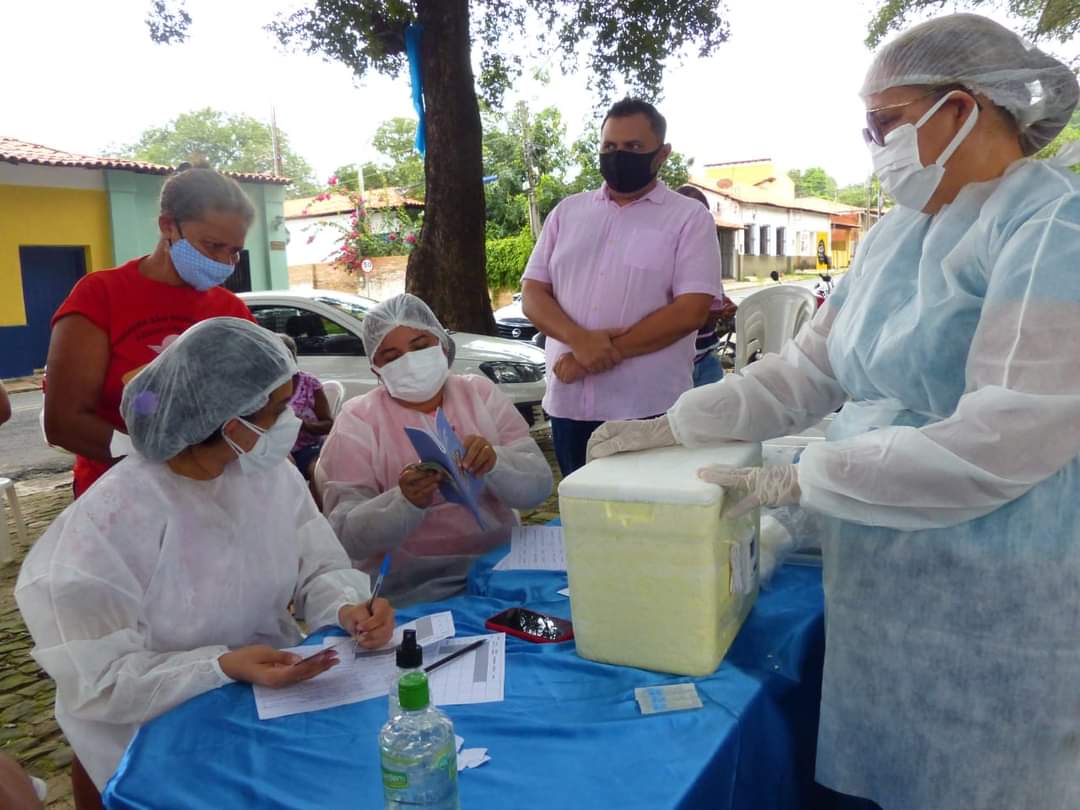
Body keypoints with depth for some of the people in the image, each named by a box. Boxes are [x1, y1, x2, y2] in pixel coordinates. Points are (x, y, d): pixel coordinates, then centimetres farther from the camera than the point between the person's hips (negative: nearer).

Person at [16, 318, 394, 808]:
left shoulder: (271, 471, -4)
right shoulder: (111, 520, -22)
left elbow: (317, 568, -2)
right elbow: (99, 681, -18)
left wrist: (347, 608, -24)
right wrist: (223, 668, -31)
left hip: (277, 688, 6)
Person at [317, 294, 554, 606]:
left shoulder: (480, 393, 6)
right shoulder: (357, 422, -2)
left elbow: (538, 486, 0)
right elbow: (346, 535, -9)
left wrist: (494, 463, -21)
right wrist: (405, 502, -27)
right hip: (411, 591, -4)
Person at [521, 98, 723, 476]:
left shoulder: (689, 217, 0)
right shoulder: (567, 212, 12)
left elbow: (691, 311, -11)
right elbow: (533, 295, 6)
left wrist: (610, 350, -15)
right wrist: (580, 340, -14)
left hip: (649, 409, -3)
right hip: (568, 403, 4)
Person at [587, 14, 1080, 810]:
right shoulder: (896, 235, 8)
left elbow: (1000, 442, -26)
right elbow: (806, 369, 7)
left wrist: (800, 480, -21)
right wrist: (672, 426, -1)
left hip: (991, 602, -7)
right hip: (877, 575, 7)